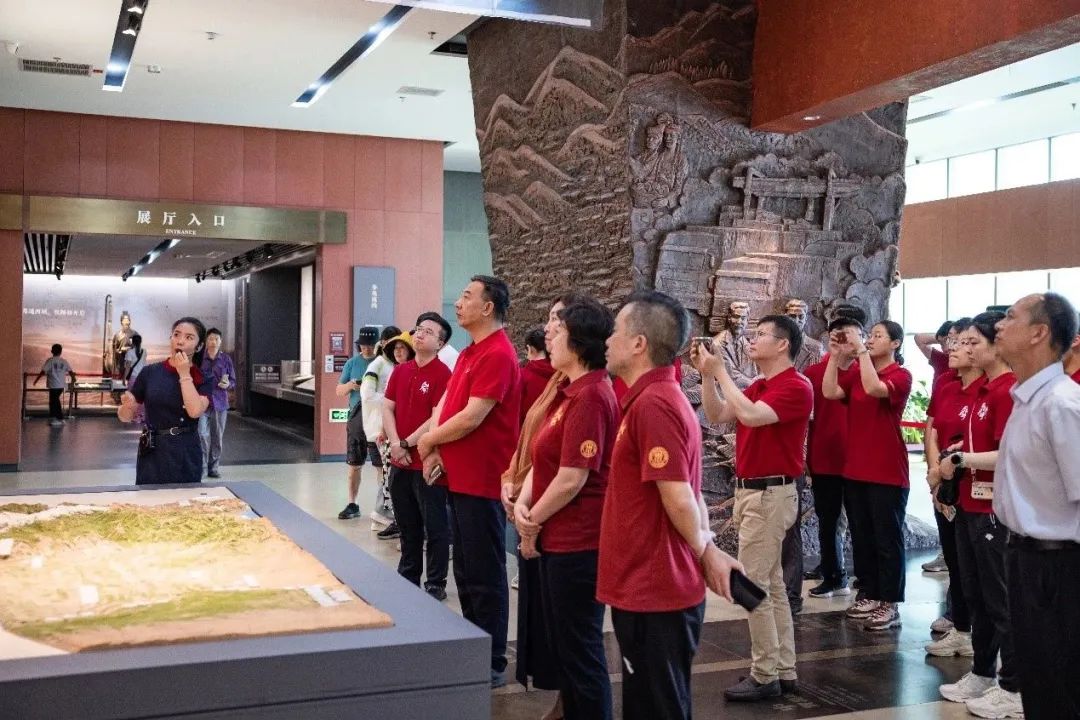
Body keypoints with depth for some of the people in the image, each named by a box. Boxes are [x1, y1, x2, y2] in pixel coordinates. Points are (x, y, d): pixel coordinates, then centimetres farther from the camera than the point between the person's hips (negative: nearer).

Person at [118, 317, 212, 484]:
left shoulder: (203, 381, -1)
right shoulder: (150, 373, 1)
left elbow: (195, 411, -21)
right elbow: (125, 416, 6)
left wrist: (184, 374, -13)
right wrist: (127, 405, -17)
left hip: (186, 457, 0)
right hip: (152, 455, 1)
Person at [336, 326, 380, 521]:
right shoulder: (352, 363, 10)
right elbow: (338, 391, 13)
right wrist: (350, 385, -8)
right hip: (357, 416, 3)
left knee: (382, 464, -1)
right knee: (354, 464, 8)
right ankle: (352, 505, 18)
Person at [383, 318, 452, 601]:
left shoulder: (443, 374, -12)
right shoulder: (400, 371, 10)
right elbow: (387, 408, 8)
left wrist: (407, 444, -13)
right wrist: (395, 444, -6)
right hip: (400, 461, 7)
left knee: (435, 527, 3)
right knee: (407, 526, 17)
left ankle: (436, 585, 12)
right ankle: (408, 578, 29)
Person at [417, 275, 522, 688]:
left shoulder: (498, 355, -17)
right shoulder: (469, 353, 14)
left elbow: (471, 418, -23)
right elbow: (446, 403, 14)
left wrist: (429, 440, -7)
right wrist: (436, 449, -3)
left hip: (482, 481, -10)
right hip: (461, 478, 10)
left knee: (484, 575, -1)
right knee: (465, 571, 17)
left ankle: (492, 664, 9)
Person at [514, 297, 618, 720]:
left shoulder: (590, 397, -20)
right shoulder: (569, 393, 12)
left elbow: (572, 478, -23)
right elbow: (544, 460, 13)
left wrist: (532, 523, -9)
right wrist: (523, 503, -5)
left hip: (579, 543, -10)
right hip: (559, 538, 10)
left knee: (580, 649, 2)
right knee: (562, 643, 20)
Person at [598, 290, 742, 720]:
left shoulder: (652, 404, -20)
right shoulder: (660, 397, 13)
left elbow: (679, 499, -22)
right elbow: (690, 494, 15)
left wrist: (706, 552, -6)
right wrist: (709, 550, 7)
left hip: (653, 591, -10)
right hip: (650, 586, 10)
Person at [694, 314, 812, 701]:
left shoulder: (796, 387, -15)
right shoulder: (759, 386, 14)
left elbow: (750, 415, -30)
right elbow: (716, 415, 9)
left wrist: (720, 372, -22)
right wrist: (707, 373, -1)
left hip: (770, 494, -10)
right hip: (751, 491, 10)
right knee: (771, 584, 13)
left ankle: (765, 676, 2)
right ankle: (784, 670, 21)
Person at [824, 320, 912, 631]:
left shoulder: (901, 376, -8)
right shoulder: (857, 374, 9)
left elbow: (874, 388, -27)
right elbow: (830, 392, -6)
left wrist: (860, 349, -22)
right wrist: (837, 354, -10)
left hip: (887, 472, -6)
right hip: (855, 469, 6)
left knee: (887, 538, 1)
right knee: (861, 536, 13)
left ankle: (889, 604, 7)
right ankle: (868, 594, 23)